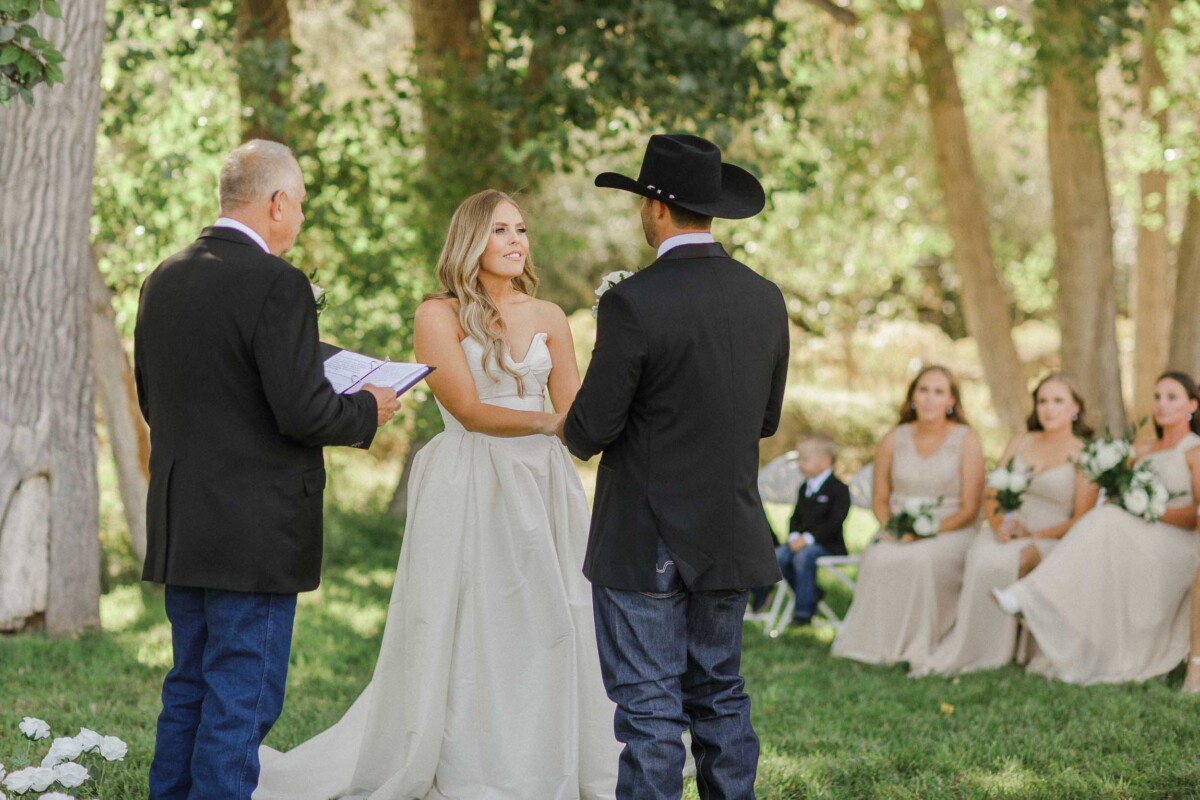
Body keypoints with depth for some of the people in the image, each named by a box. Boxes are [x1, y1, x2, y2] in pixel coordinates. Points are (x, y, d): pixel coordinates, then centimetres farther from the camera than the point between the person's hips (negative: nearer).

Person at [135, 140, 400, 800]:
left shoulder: (163, 280, 9)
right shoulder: (275, 283, -16)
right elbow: (304, 411, -20)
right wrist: (368, 410, -1)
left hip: (180, 530, 8)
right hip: (254, 536, -8)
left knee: (189, 691, 17)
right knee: (240, 701, -1)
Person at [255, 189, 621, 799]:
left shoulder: (548, 317, 12)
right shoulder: (439, 316, -2)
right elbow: (470, 411, -9)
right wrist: (551, 422, -11)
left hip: (541, 494, 4)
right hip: (468, 492, -4)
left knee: (547, 631, 3)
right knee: (464, 638, -2)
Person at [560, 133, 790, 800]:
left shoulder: (634, 302, -17)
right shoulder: (765, 299, 3)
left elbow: (591, 428, -14)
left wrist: (574, 428, 8)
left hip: (646, 545, -6)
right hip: (731, 539, 6)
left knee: (649, 709, -1)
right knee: (722, 699, 15)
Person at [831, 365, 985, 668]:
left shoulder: (966, 441, 0)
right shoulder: (894, 440, 9)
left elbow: (970, 508, -4)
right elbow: (880, 498, 15)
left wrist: (930, 531, -17)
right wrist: (891, 527, -7)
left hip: (950, 532, -3)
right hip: (900, 534, 3)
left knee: (921, 559, -37)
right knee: (877, 559, -32)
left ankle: (919, 645, -25)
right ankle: (878, 644, -24)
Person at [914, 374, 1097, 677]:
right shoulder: (1021, 442, 19)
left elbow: (1081, 521, -4)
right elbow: (991, 497, 16)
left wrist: (1034, 534, -14)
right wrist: (999, 524, -6)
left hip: (1047, 540, -3)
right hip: (1004, 533, 3)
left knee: (1000, 564, -35)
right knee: (981, 558, -33)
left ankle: (970, 653, -28)